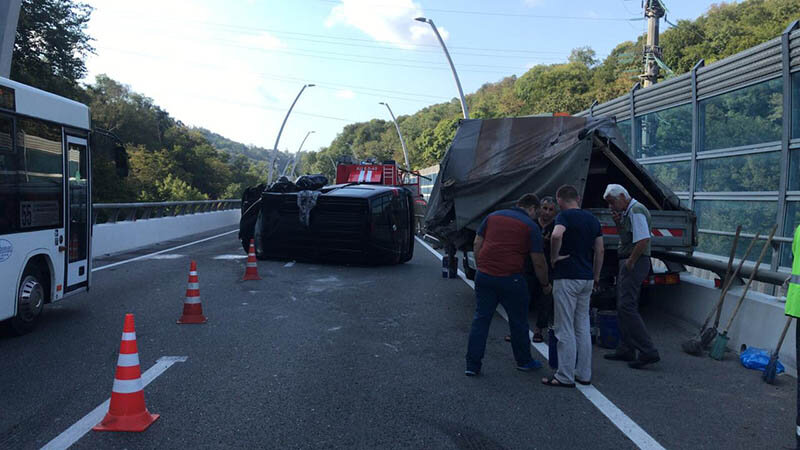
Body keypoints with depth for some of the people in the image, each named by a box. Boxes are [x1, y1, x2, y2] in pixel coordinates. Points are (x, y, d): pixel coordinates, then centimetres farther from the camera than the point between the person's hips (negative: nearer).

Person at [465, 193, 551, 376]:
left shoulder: (493, 216, 13)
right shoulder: (531, 226, 0)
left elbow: (477, 245, 11)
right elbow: (538, 262, 0)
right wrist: (546, 284, 14)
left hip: (484, 276, 4)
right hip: (510, 278, -4)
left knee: (480, 319, 9)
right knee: (518, 321, 14)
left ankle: (472, 365, 9)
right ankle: (524, 361, 30)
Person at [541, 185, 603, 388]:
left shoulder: (565, 215, -10)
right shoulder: (592, 219, 12)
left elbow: (556, 235, -32)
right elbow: (599, 251, 14)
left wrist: (554, 257, -17)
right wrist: (596, 276, 21)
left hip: (567, 278, -7)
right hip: (587, 278, 7)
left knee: (565, 329, -2)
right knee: (583, 327, 14)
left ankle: (565, 377, 3)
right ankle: (584, 374, 19)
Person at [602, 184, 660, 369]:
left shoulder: (636, 211, -15)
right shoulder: (627, 211, 16)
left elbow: (644, 239, -24)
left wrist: (630, 262, -18)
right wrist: (618, 222, 7)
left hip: (635, 263, -11)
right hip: (629, 262, 11)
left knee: (627, 307, -13)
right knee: (624, 307, 13)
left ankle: (648, 352, -12)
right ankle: (626, 350, 20)